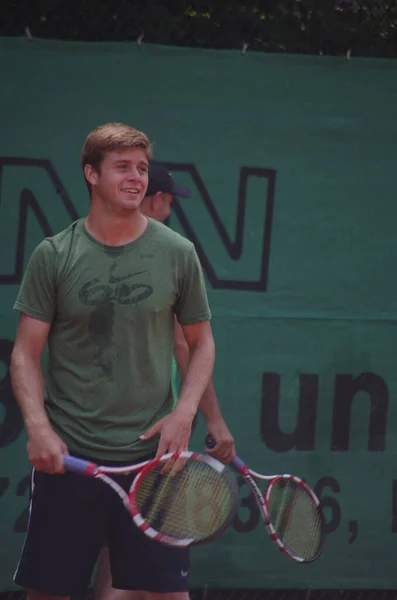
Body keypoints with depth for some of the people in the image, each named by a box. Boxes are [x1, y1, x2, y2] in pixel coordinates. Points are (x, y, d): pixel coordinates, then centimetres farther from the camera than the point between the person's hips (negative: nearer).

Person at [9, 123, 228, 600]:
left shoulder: (178, 254, 4)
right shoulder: (53, 256, 0)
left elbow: (201, 342, 13)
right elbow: (25, 354, 2)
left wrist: (184, 412, -3)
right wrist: (37, 426, -13)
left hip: (152, 453, 0)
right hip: (67, 454, 0)